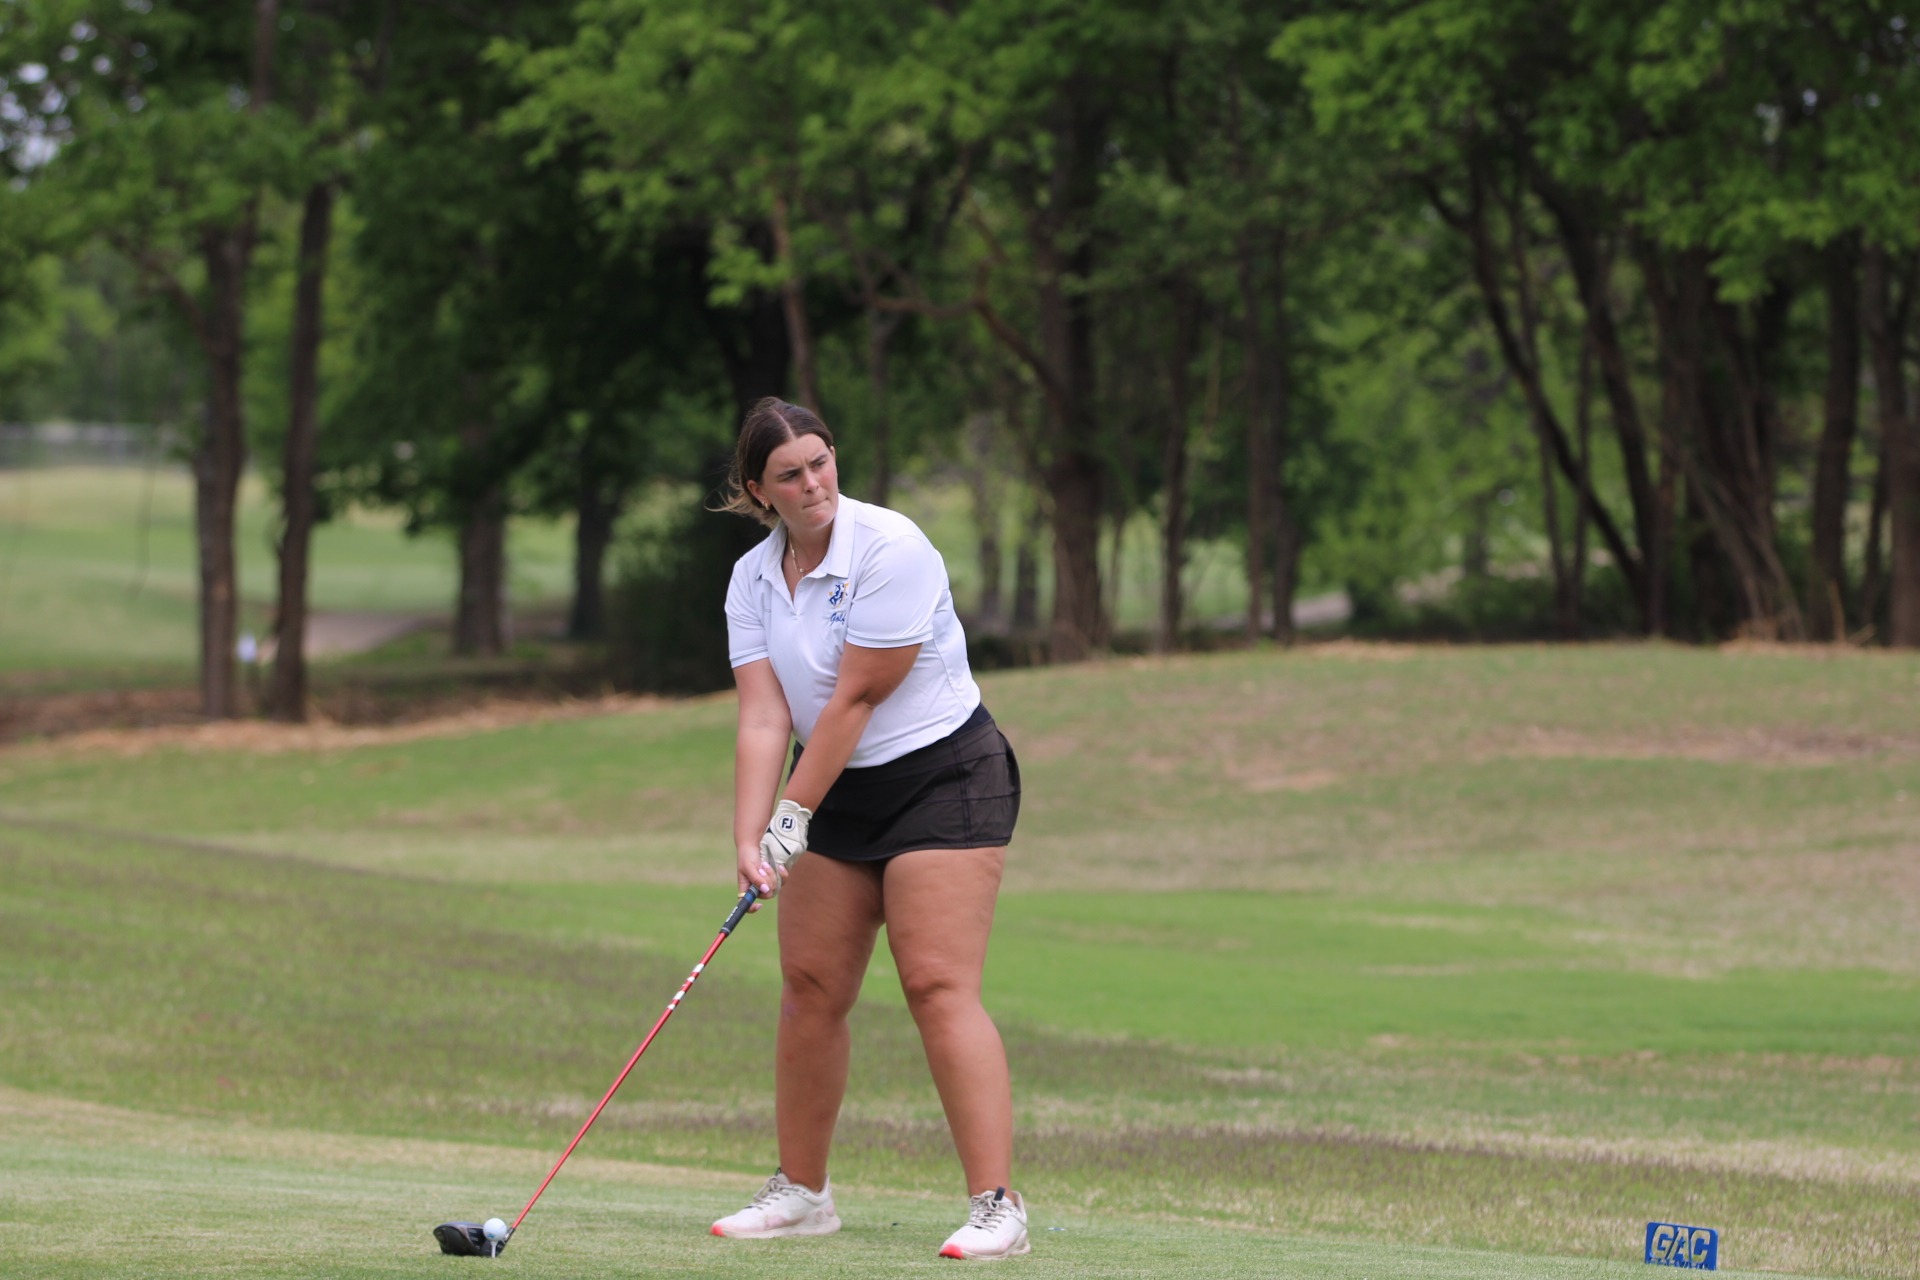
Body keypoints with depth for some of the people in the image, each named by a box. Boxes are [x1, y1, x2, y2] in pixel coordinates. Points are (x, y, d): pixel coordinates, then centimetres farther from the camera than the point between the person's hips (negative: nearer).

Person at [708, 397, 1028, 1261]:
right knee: (809, 987, 5)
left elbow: (856, 699, -19)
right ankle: (802, 1190, 19)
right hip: (840, 796, 7)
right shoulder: (752, 580, 0)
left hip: (944, 777, -7)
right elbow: (764, 717, -8)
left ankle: (995, 1205, -19)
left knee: (938, 985, -16)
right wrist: (749, 838, -20)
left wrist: (795, 814, -15)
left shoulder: (890, 549, -19)